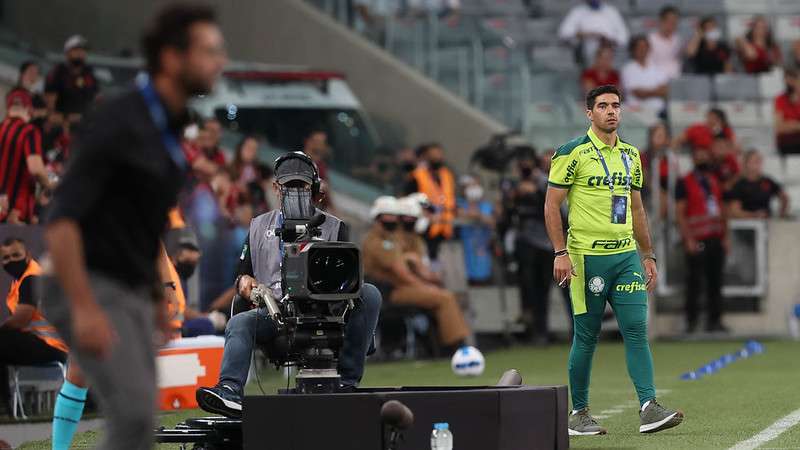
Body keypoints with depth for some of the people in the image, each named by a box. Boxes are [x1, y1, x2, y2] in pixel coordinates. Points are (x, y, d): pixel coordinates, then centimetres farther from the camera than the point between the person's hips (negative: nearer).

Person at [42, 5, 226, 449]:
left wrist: (158, 293, 24)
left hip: (131, 294, 9)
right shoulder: (117, 121, -18)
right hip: (92, 291, -9)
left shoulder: (169, 125, 10)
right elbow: (61, 219, -23)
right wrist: (85, 309, -27)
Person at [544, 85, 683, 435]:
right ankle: (579, 414, 12)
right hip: (586, 256, -5)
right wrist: (561, 253, -13)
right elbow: (552, 205, -5)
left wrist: (648, 256, 16)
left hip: (626, 255, 5)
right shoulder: (572, 153, -4)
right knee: (586, 336, 0)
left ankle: (649, 408, -11)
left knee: (637, 330, -6)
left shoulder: (630, 154, 14)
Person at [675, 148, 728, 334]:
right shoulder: (685, 183, -1)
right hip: (697, 241, -5)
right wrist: (689, 239, -13)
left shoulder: (715, 182, 17)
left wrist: (725, 237, 12)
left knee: (715, 281, 6)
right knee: (695, 282, -5)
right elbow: (680, 213, -6)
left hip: (716, 239, 6)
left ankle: (714, 320, 10)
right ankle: (691, 321, 1)